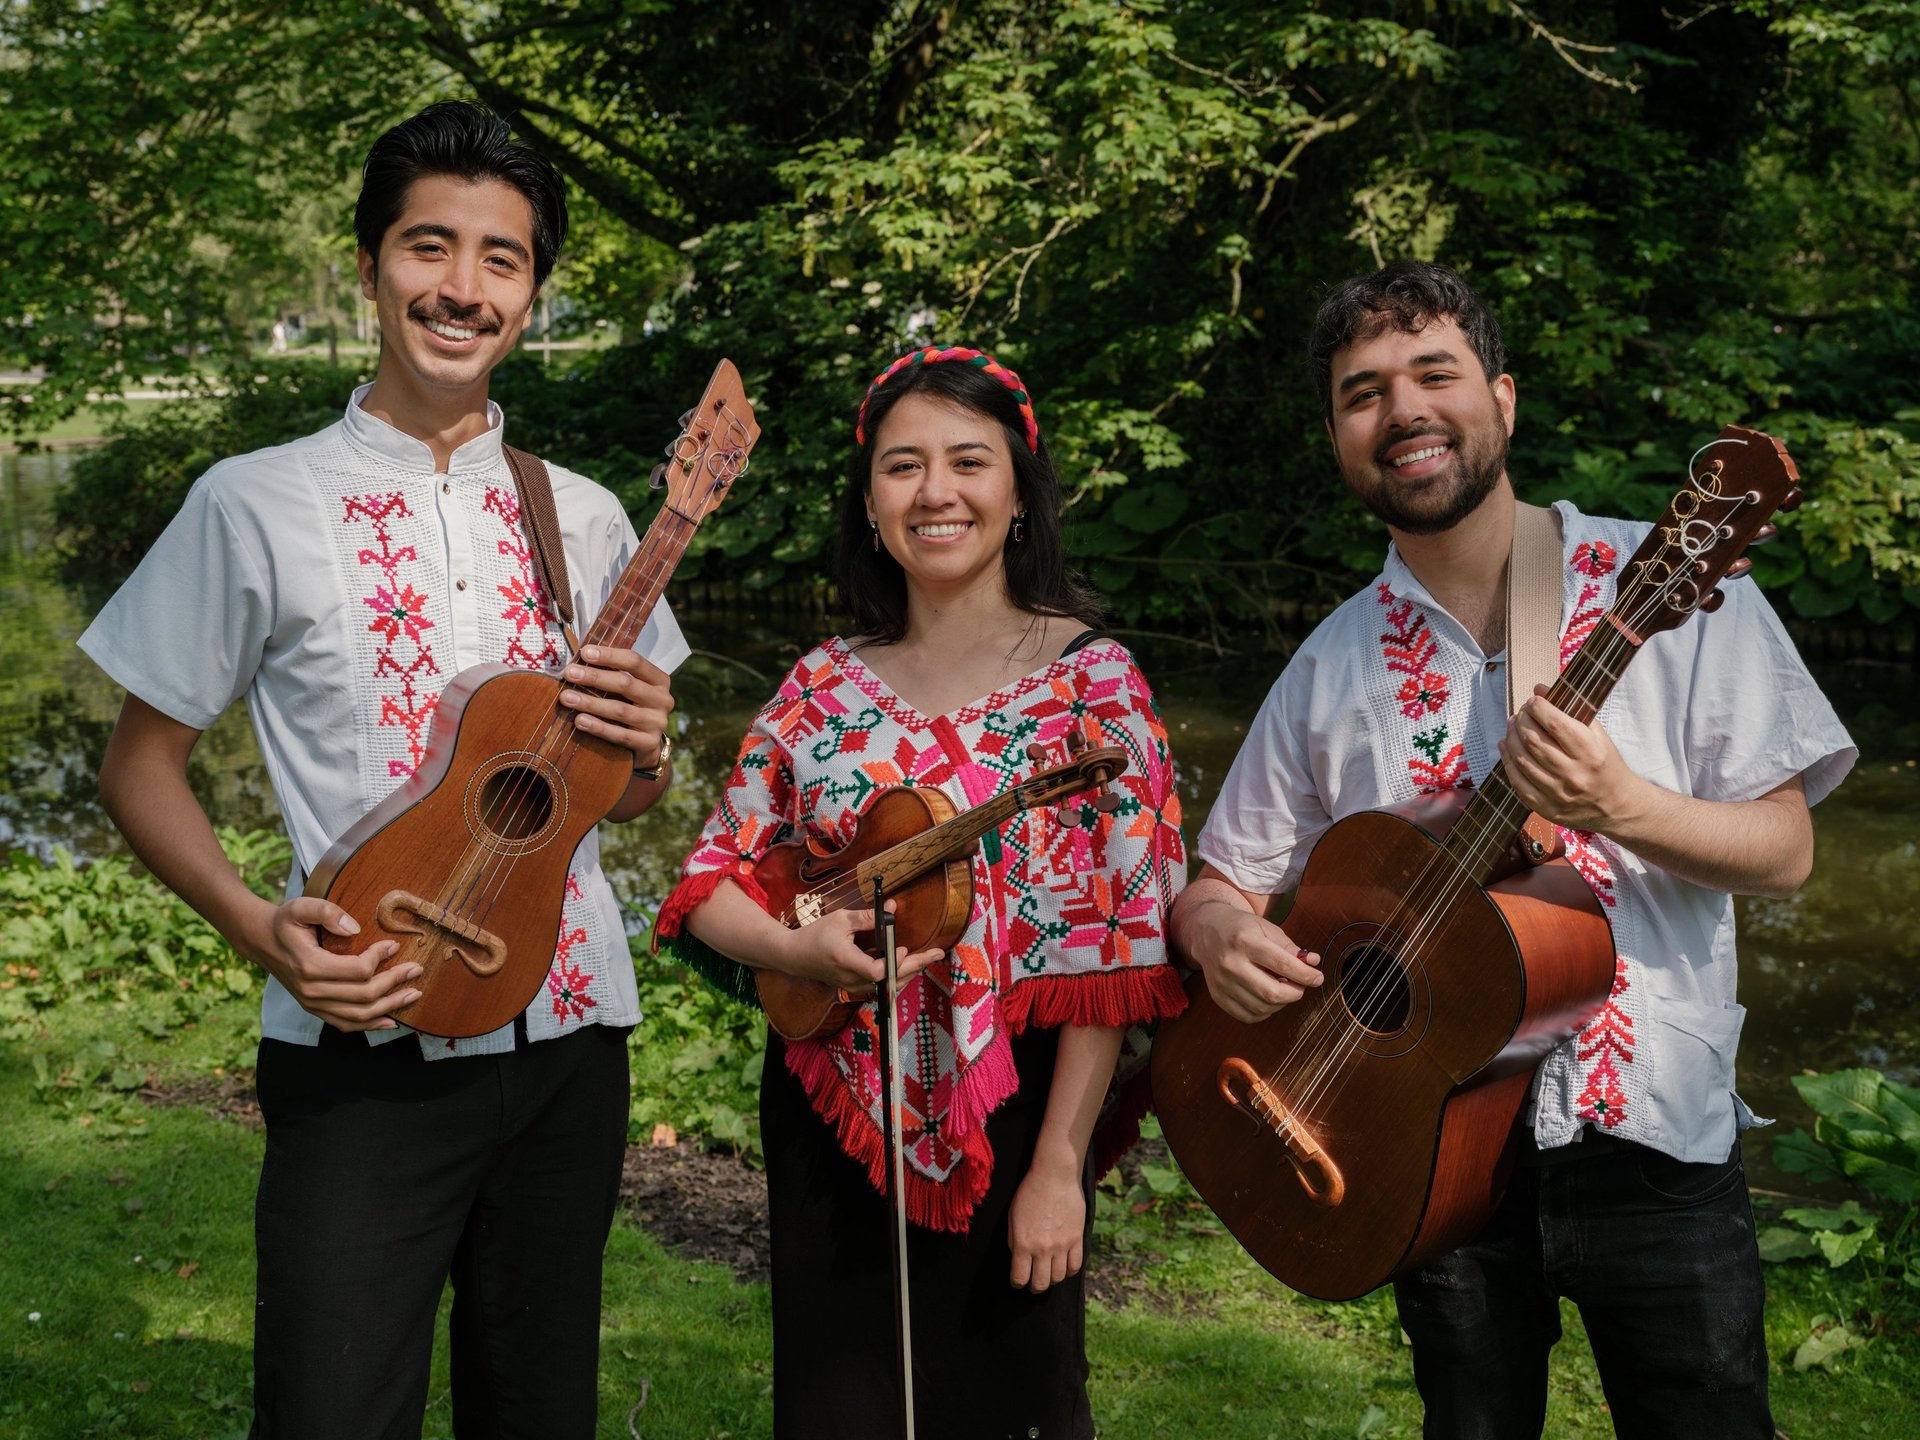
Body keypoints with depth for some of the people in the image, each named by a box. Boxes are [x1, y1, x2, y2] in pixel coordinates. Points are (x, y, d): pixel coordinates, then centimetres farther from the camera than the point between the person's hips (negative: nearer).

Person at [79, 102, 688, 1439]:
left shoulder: (586, 518, 8)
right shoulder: (258, 504, -2)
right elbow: (141, 765, 2)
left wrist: (646, 750, -8)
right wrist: (260, 928, -15)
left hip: (570, 1038, 4)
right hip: (363, 1049, -3)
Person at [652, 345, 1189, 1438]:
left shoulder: (1090, 682, -7)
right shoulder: (825, 686, 3)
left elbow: (1121, 941, -11)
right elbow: (715, 880, 5)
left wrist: (1058, 1166, -14)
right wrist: (799, 950, -17)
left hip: (1007, 1124, -3)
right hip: (831, 1124, 3)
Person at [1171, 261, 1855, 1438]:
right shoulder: (1334, 666, 3)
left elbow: (1784, 852, -7)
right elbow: (1226, 881, 8)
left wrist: (1619, 805, -25)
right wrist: (1222, 933, -15)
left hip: (1648, 1133, -2)